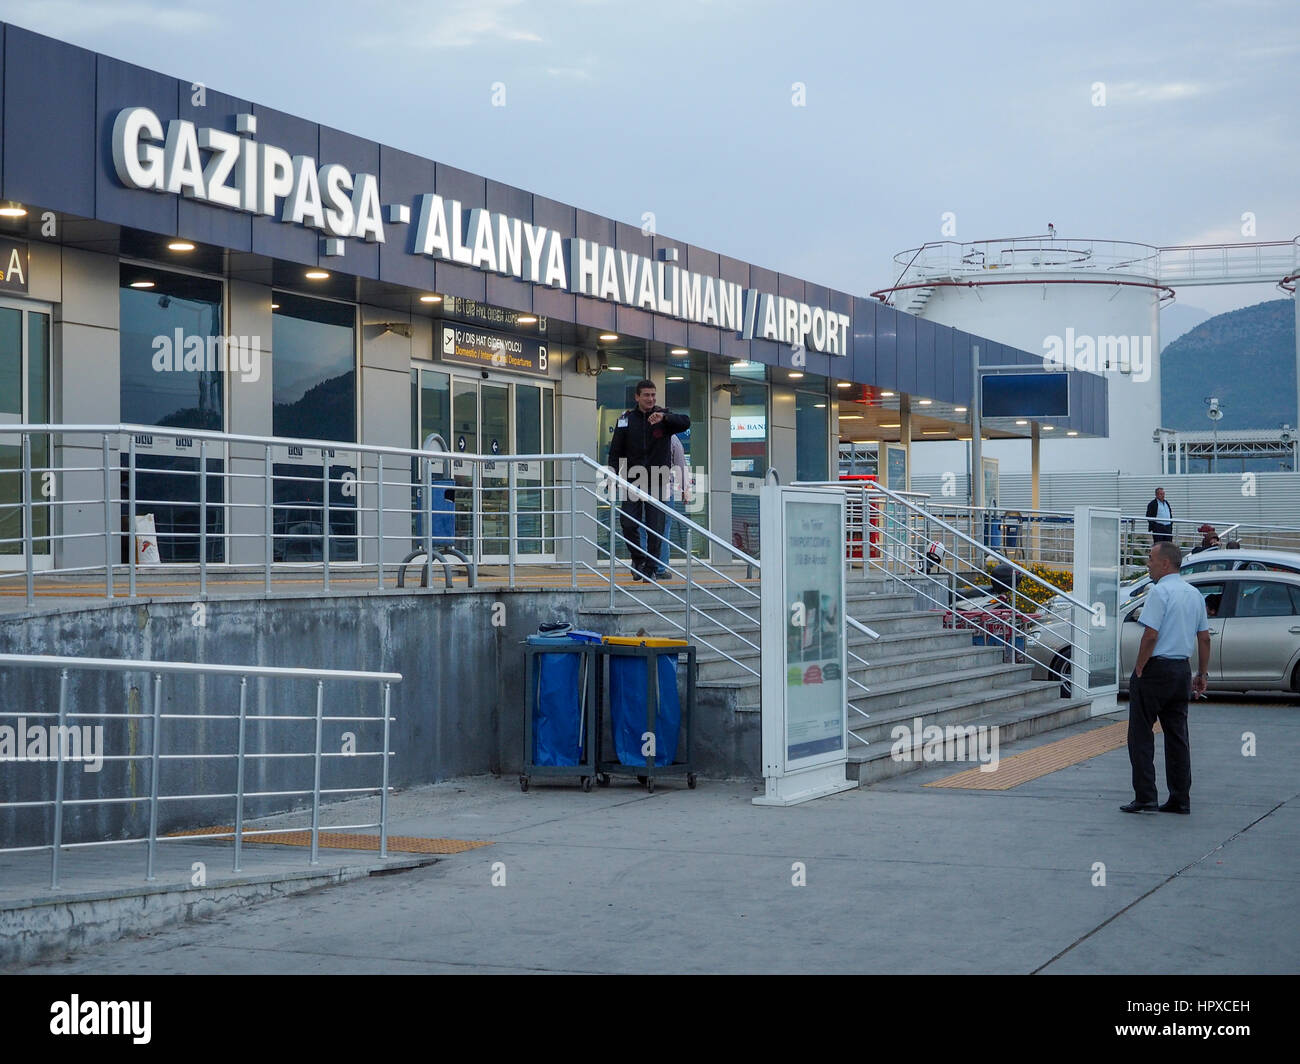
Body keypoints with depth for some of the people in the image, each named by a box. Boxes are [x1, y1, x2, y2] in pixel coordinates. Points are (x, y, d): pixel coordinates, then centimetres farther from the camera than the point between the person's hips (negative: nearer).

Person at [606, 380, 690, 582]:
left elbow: (685, 422, -15)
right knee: (628, 523, -5)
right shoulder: (626, 420, 6)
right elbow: (615, 451, 6)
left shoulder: (664, 417, 3)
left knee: (655, 527, 0)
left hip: (657, 480, -1)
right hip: (632, 480, 1)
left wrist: (664, 417, -31)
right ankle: (638, 558, 17)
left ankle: (651, 568, 9)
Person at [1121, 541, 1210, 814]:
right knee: (1177, 735, 11)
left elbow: (1151, 635, -19)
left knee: (1141, 734, -1)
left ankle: (1145, 798, -3)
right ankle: (1180, 800, 12)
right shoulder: (1195, 594, 11)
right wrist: (1202, 673, 19)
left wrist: (1139, 669, -11)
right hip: (1182, 669, 8)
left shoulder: (1159, 591, -14)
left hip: (1155, 669, -8)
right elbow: (1204, 638, 13)